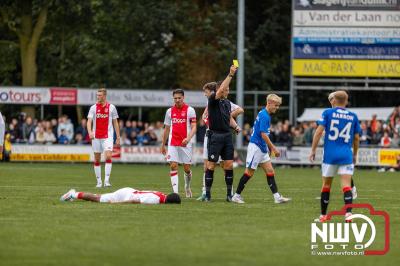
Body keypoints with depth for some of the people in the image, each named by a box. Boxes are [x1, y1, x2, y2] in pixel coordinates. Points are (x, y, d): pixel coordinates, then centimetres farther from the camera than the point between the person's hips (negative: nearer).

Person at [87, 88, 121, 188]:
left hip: (107, 136, -2)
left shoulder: (111, 107, 3)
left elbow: (115, 123, 9)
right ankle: (99, 181, 12)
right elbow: (89, 121, -6)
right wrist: (90, 132, -25)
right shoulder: (93, 108, 3)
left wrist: (118, 137, 5)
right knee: (97, 160, 4)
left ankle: (107, 180, -17)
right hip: (96, 137, 2)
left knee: (108, 156, -18)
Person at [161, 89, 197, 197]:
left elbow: (194, 127, -7)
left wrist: (188, 138, -25)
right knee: (173, 166, -10)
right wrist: (163, 145, 18)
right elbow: (166, 129, 17)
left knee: (186, 168, 3)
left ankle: (187, 186, 31)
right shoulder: (170, 111, 10)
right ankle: (175, 192, -13)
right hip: (172, 144, 2)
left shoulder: (190, 110, -1)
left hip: (185, 144, -2)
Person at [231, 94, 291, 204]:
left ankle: (277, 197, 1)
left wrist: (270, 147, 21)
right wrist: (274, 148, -19)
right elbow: (263, 134, -22)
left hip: (262, 148, 10)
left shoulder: (265, 115, 13)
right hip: (255, 146, -10)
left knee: (270, 171, 4)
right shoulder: (264, 116, -17)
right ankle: (236, 196, 5)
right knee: (249, 172, -3)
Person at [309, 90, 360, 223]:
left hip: (330, 154, -1)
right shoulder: (353, 116, 6)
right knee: (346, 184, -4)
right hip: (346, 155, 1)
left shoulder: (328, 113, 0)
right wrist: (355, 154, 23)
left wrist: (313, 150, -1)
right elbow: (356, 138, 9)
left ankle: (323, 215, 19)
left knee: (326, 184, 12)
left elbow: (319, 131, -7)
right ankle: (348, 213, -22)